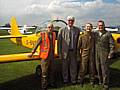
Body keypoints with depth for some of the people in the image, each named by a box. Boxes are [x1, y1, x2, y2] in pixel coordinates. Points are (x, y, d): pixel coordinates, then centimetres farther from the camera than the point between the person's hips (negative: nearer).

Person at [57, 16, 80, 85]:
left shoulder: (77, 30, 3)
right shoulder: (62, 30, -1)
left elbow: (79, 41, 2)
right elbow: (59, 42, -1)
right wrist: (60, 52, -5)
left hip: (74, 51, 1)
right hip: (65, 51, -1)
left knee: (73, 66, 8)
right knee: (65, 66, 10)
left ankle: (73, 80, 25)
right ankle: (65, 79, 28)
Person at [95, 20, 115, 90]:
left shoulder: (108, 34, -5)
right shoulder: (95, 33, 7)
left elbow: (112, 45, -5)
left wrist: (110, 54, -9)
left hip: (104, 54, -4)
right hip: (97, 54, 4)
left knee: (105, 69, -3)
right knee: (98, 68, 13)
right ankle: (100, 81, 31)